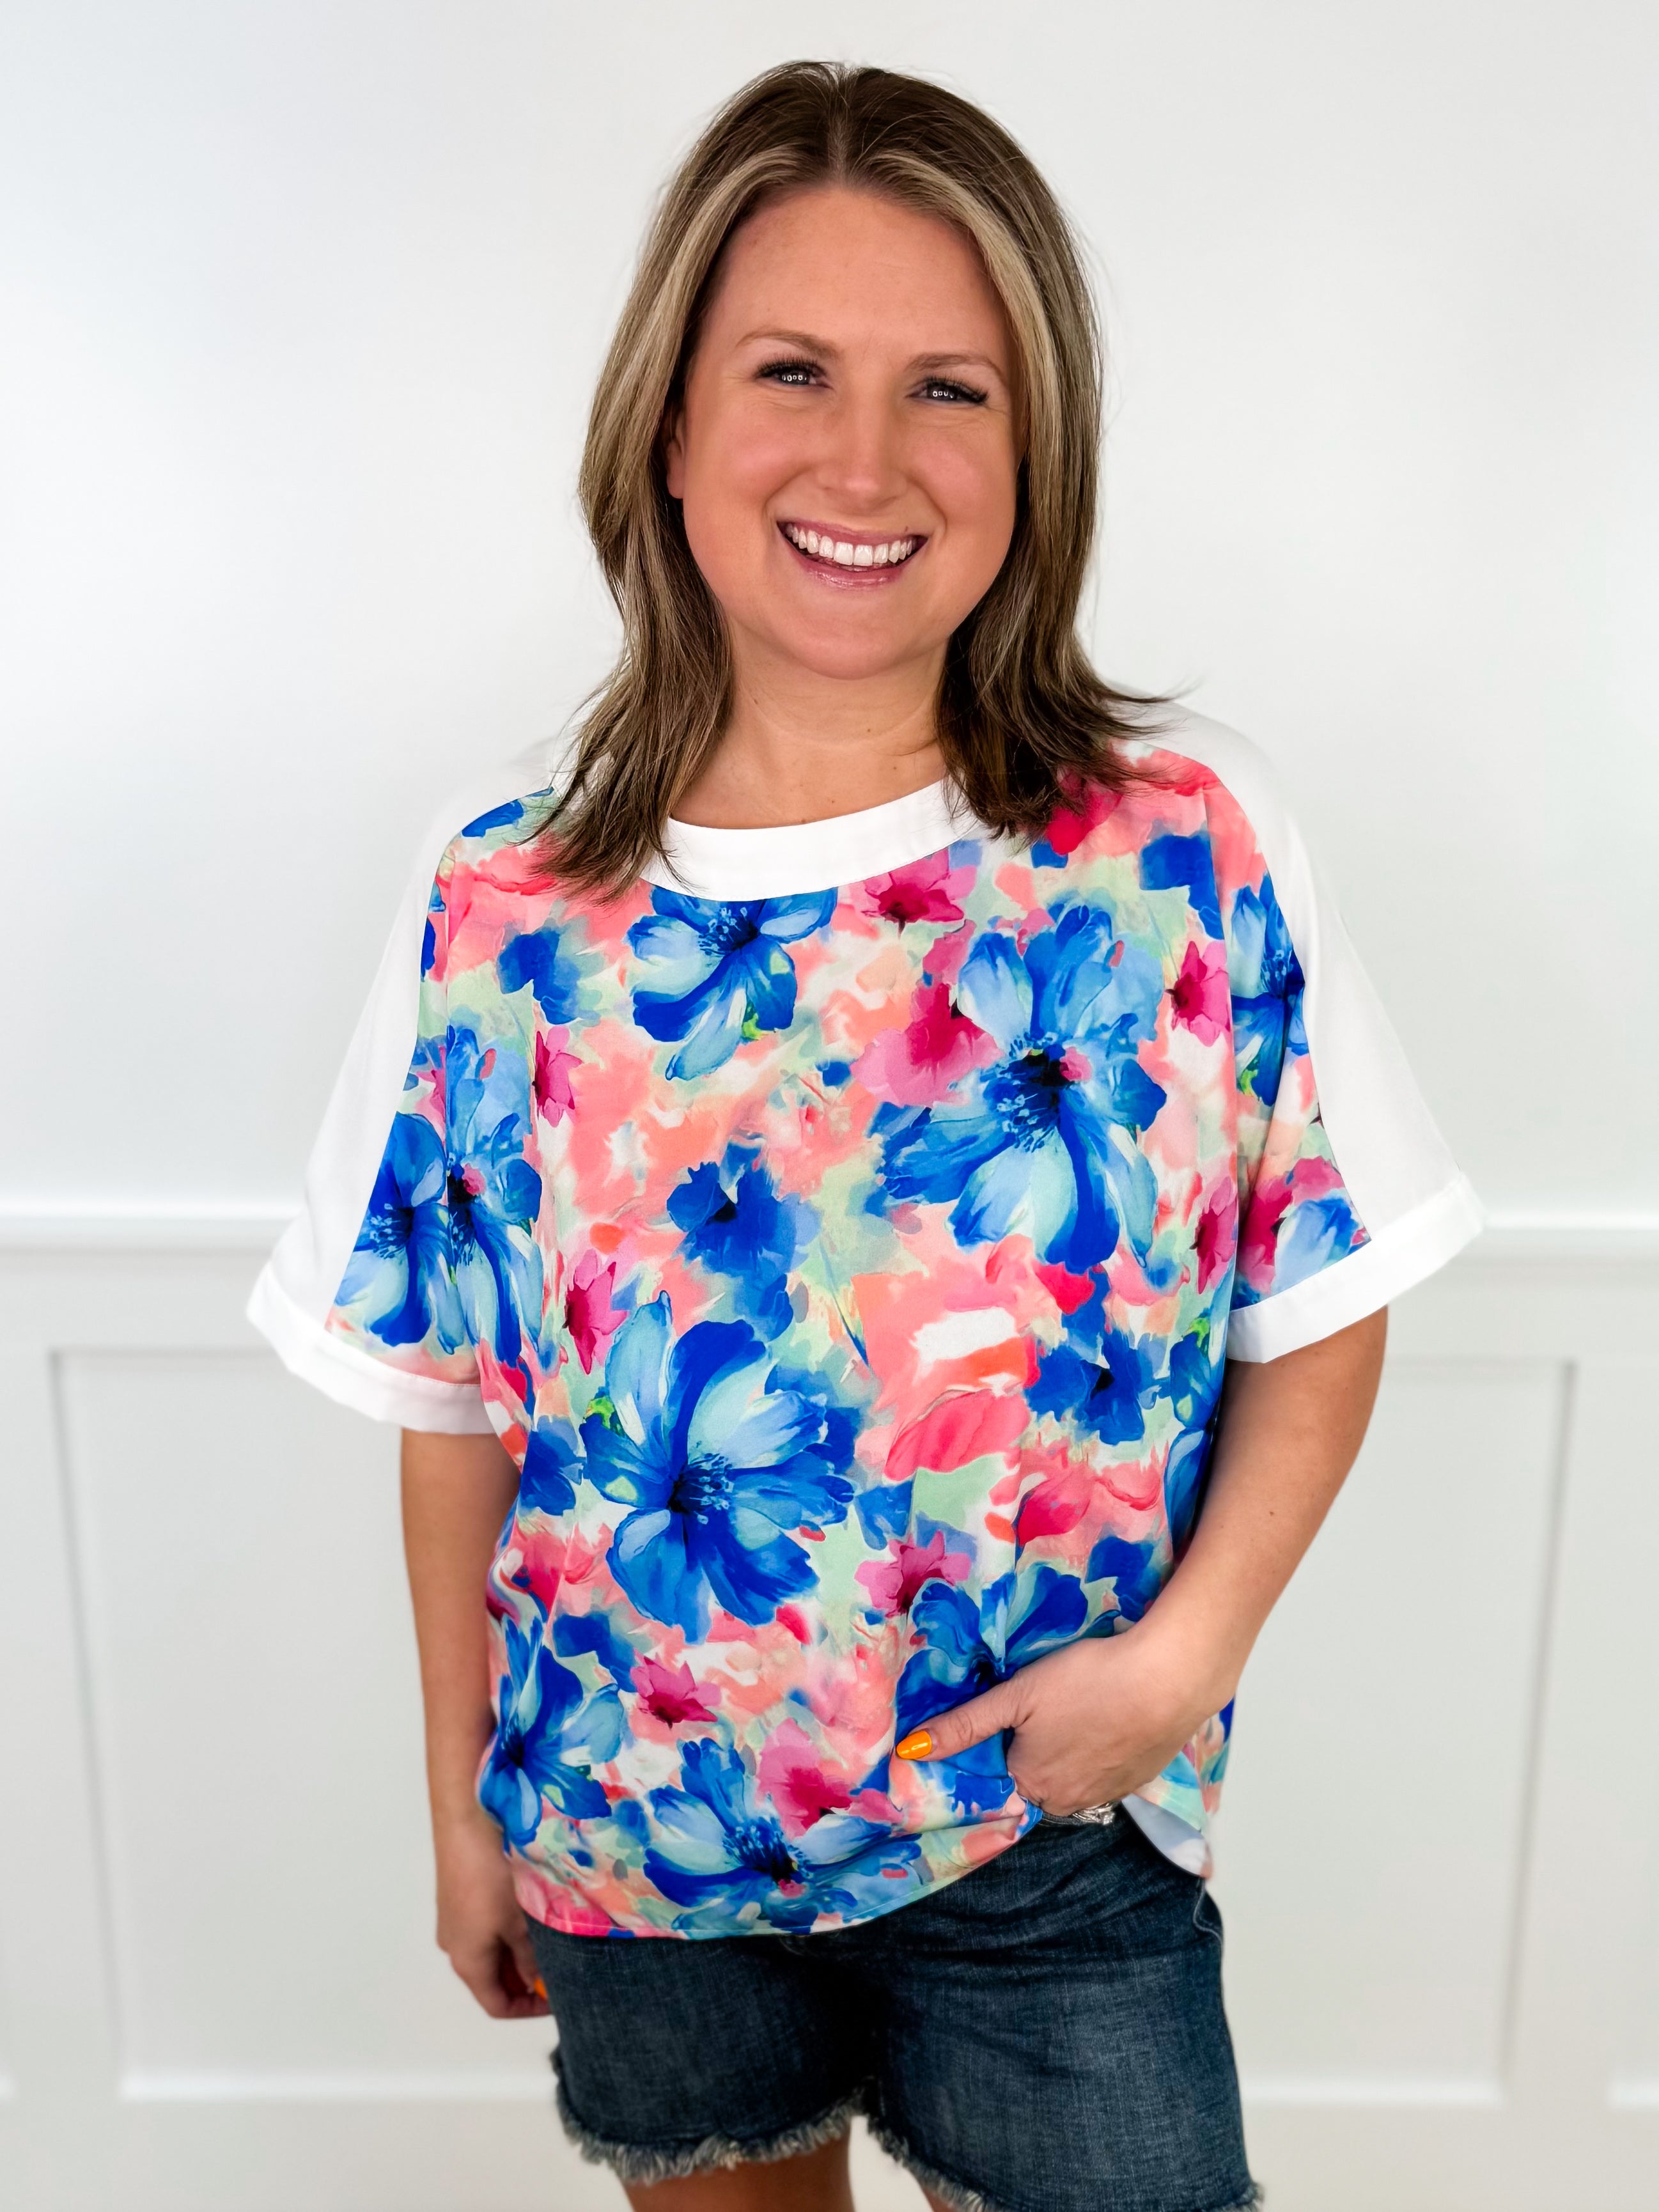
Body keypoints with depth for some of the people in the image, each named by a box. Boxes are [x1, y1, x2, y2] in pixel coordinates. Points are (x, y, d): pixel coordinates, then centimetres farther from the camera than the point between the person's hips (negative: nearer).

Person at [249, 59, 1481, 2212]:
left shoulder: (1191, 846, -14)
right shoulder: (498, 899, -11)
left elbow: (1325, 1313, -5)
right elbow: (455, 1408, -3)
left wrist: (1187, 1649, -16)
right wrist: (463, 1809, 5)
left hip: (1058, 1837, -1)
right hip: (633, 1841, 2)